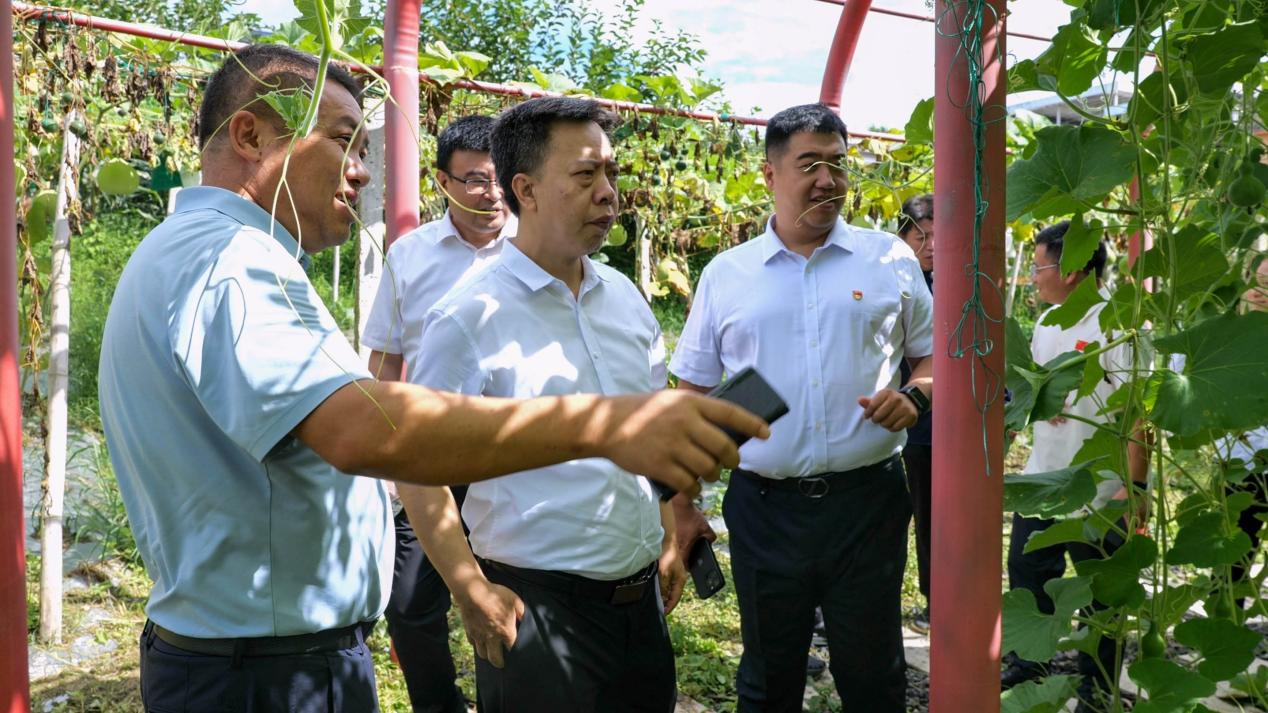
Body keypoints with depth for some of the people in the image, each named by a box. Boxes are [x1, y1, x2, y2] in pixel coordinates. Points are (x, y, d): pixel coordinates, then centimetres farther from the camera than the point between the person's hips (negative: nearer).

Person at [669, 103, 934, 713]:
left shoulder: (890, 260, 3)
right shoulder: (725, 274, 4)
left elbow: (934, 355, 12)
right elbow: (694, 395, 8)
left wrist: (914, 395, -11)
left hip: (867, 501, 0)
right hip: (763, 507, 1)